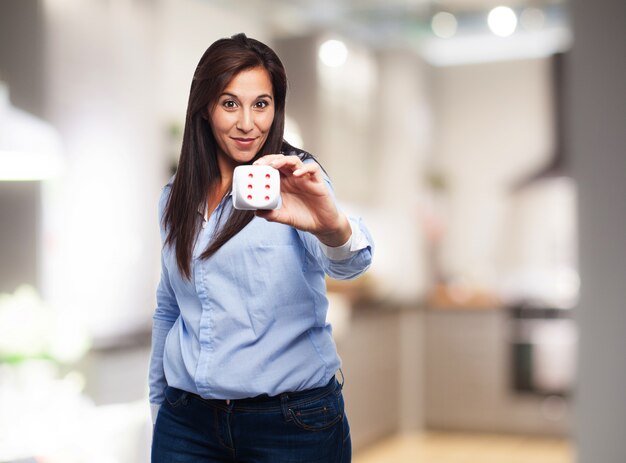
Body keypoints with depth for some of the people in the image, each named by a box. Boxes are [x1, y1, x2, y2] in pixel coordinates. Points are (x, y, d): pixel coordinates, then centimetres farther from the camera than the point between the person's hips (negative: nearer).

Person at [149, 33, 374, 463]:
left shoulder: (293, 182, -10)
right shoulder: (176, 196, 5)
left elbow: (347, 263, -30)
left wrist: (332, 225, -51)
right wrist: (158, 401, 19)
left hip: (293, 424, -4)